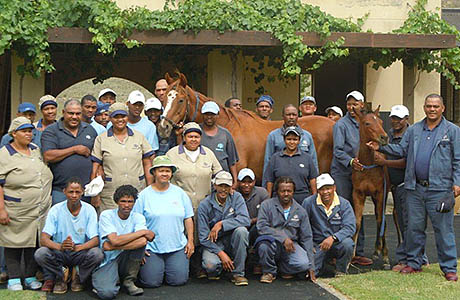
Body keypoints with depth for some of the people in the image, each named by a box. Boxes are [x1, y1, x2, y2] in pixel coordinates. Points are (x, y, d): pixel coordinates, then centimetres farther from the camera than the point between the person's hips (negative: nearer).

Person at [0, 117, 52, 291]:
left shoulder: (37, 150, 12)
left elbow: (46, 176, 25)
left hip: (41, 210, 5)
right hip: (16, 213, -5)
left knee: (35, 243, 9)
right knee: (14, 244, 4)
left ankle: (31, 277, 20)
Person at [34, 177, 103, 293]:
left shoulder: (89, 210, -7)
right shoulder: (56, 210, -7)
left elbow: (95, 240, -14)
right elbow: (43, 239, -16)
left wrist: (77, 247, -35)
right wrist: (60, 246, -38)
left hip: (81, 252, 0)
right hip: (60, 253, 0)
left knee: (97, 254, -30)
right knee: (40, 253, -28)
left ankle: (78, 275, 1)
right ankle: (60, 275, 1)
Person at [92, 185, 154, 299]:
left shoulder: (138, 217, -1)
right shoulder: (106, 215, -8)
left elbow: (142, 241, -20)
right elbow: (115, 240, -23)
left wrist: (111, 246, -22)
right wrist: (143, 231, -19)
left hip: (125, 259, 3)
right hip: (107, 261, -3)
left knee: (141, 241, -24)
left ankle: (129, 280, -7)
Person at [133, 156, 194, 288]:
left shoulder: (179, 193, 7)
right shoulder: (144, 195, 0)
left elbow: (188, 219, 11)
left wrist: (190, 241, 4)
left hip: (177, 246, 2)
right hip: (151, 247, -2)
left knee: (178, 280, -9)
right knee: (152, 282, -11)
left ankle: (170, 266, 24)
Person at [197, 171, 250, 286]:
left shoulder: (236, 197, -4)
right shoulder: (205, 205, -8)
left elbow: (245, 220, -19)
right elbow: (203, 236, -11)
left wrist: (221, 224, -26)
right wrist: (220, 253, -21)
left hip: (232, 240, 2)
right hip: (214, 243, -2)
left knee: (241, 230, -31)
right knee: (210, 265, -32)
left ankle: (238, 273, -17)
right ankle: (214, 271, 10)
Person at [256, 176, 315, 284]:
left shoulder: (300, 211, 8)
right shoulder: (267, 205, -2)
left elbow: (307, 238, 9)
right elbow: (261, 227, -15)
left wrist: (311, 266, 4)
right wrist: (283, 238, -23)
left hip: (291, 244, 2)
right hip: (272, 242, -2)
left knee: (303, 264, -27)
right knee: (265, 244, -38)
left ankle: (284, 268, 9)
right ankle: (269, 271, -6)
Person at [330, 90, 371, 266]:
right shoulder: (341, 125, -5)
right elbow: (338, 151, -14)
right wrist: (350, 161, -29)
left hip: (358, 172, 6)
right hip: (342, 173, -6)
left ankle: (358, 253, 15)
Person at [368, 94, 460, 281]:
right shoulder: (413, 130, 13)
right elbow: (401, 150, 11)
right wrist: (380, 148, -3)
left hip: (440, 189, -4)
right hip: (415, 188, 4)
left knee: (443, 229, 0)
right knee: (414, 227, 9)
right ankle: (414, 263, 22)